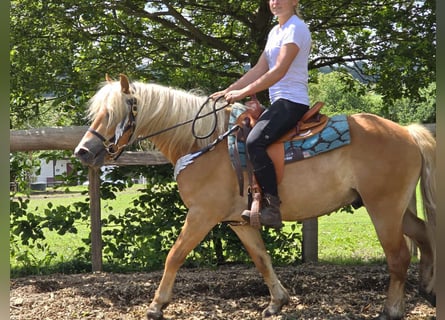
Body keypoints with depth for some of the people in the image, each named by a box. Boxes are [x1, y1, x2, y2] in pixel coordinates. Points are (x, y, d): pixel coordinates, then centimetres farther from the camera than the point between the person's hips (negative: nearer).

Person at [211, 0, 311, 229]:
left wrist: (243, 92, -18)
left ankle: (272, 208, -28)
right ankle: (259, 201, 6)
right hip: (280, 102, 10)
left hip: (291, 101, -10)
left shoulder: (295, 28, -9)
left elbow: (279, 71, -17)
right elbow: (259, 70, 19)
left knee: (255, 141, -29)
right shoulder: (275, 32, 20)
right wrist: (228, 91, 10)